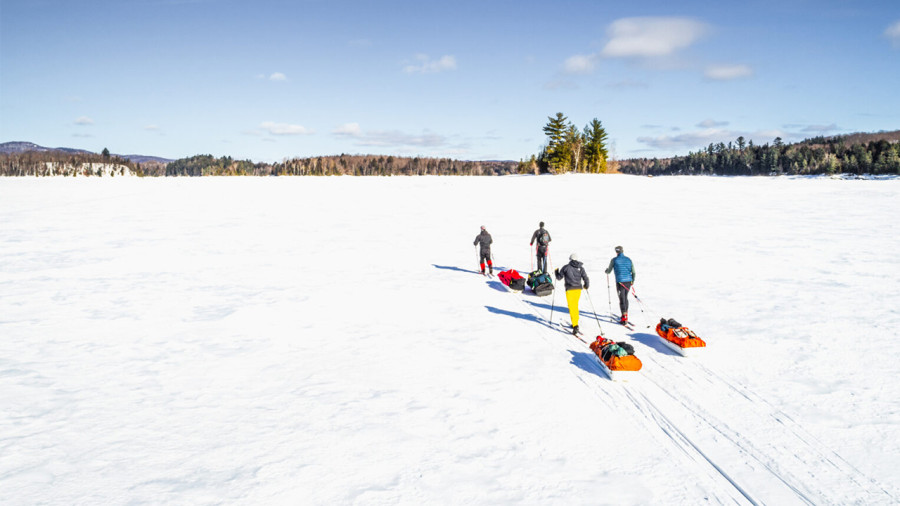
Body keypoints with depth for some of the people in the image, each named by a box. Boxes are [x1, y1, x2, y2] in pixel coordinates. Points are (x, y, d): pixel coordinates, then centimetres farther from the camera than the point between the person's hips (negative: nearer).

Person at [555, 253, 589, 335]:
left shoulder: (566, 267, -3)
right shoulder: (580, 267, 5)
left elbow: (559, 277, 5)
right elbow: (586, 278, 1)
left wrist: (556, 272, 26)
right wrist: (586, 285, 20)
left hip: (570, 289, -4)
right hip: (578, 289, 4)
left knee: (572, 307, -7)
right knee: (575, 305, 22)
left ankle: (575, 326, -18)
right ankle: (575, 323, 32)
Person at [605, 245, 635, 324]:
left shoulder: (614, 260, -3)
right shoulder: (628, 259, 7)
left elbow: (609, 271, 3)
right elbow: (633, 272, 8)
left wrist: (606, 270, 27)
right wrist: (633, 281, 23)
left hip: (620, 282, -4)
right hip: (628, 282, 4)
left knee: (622, 299, -1)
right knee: (625, 298, 20)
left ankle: (624, 318, -5)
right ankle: (625, 315, 30)